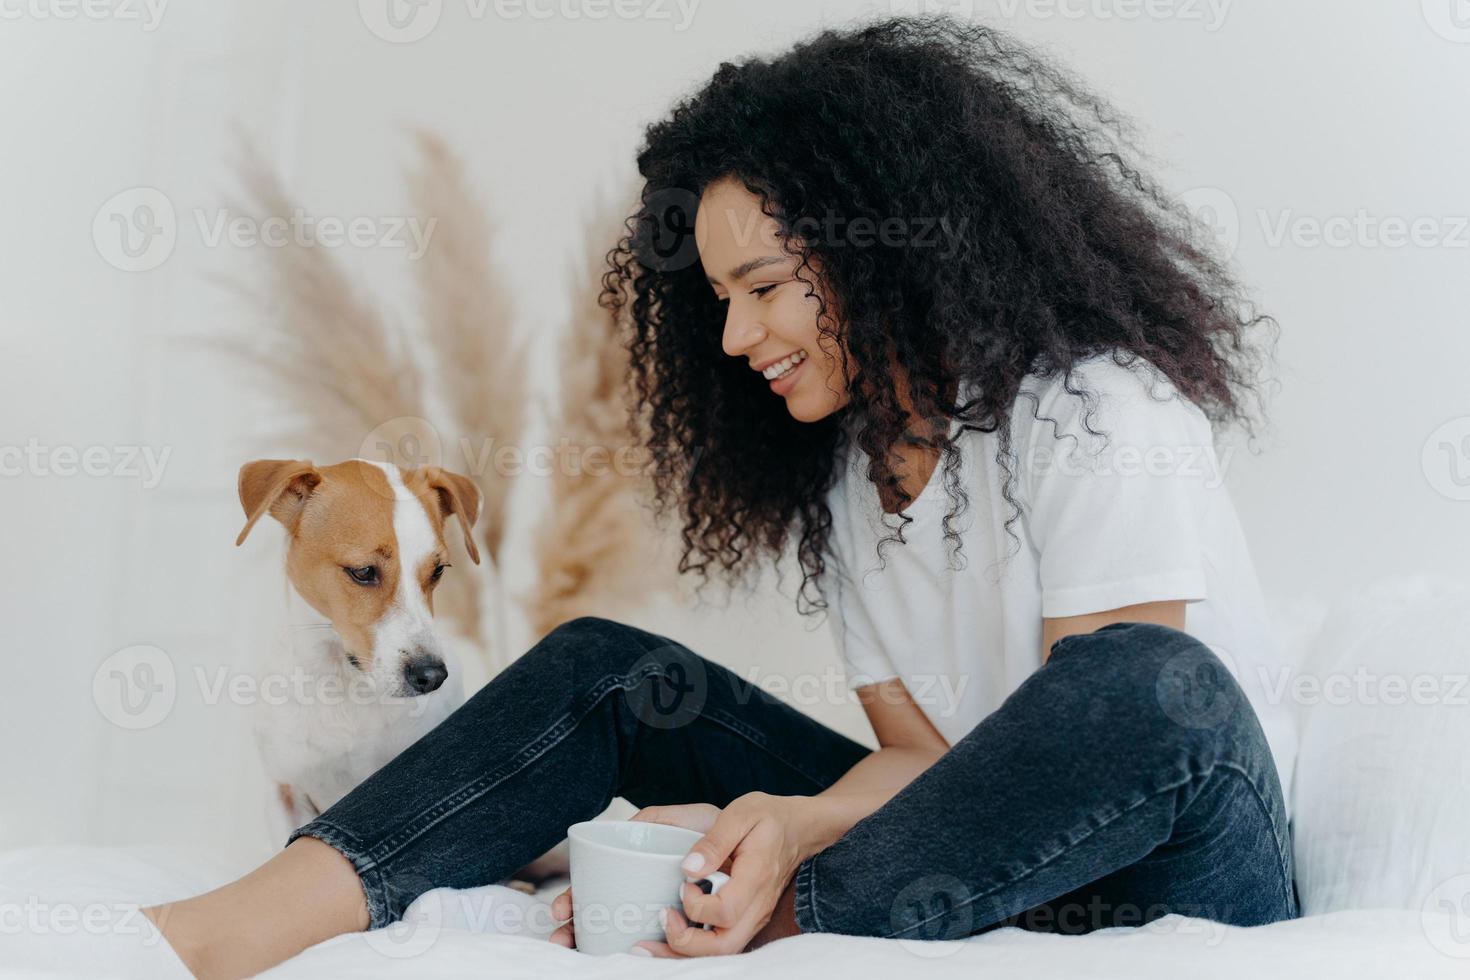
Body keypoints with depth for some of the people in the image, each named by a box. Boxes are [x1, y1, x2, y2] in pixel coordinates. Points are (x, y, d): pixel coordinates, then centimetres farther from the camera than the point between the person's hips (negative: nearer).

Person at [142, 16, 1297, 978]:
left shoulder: (1095, 414, -15)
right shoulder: (839, 470, 7)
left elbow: (1090, 742, -21)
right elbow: (921, 749, 0)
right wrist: (791, 822, -23)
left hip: (1180, 869, -5)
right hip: (981, 855, 6)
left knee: (1150, 684, -39)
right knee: (607, 669, -5)